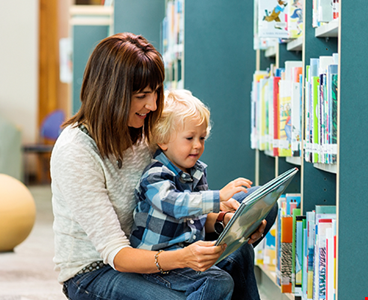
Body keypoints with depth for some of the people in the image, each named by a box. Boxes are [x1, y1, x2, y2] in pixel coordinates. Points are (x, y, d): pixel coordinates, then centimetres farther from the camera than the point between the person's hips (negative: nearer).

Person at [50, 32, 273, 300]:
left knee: (239, 254, -12)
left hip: (142, 252, 7)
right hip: (92, 271, -7)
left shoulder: (143, 133, 1)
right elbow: (115, 253, -27)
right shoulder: (75, 152, -23)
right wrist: (181, 258, -43)